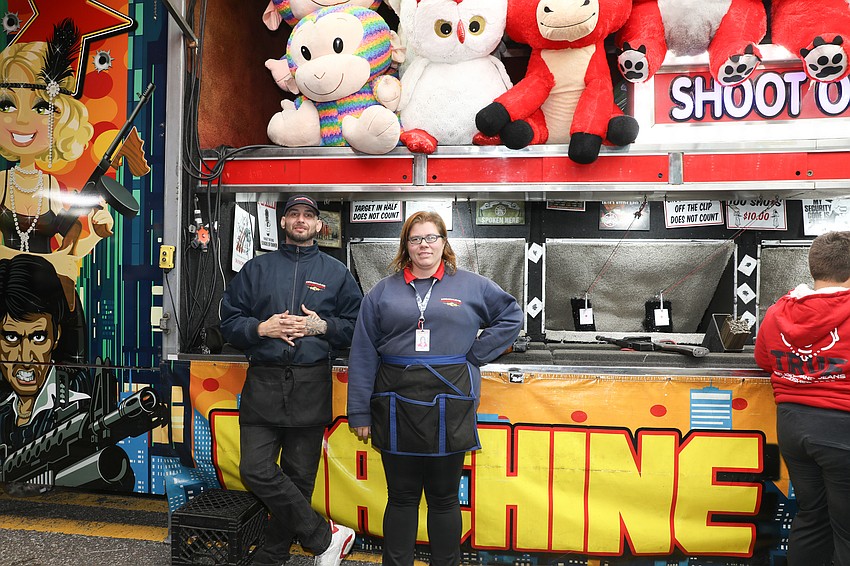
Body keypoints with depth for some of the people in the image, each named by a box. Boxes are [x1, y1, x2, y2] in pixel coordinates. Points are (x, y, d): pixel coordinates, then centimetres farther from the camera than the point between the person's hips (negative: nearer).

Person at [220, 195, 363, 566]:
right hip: (263, 384, 1)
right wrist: (261, 328, -10)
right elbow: (229, 321, 8)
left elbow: (356, 326, 6)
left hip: (311, 386, -1)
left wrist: (322, 327, -10)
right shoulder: (256, 268, 11)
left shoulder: (336, 272, 9)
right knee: (256, 470, -8)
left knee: (299, 476, 6)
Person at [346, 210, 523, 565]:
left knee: (444, 498, 11)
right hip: (396, 406, 1)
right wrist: (359, 412, 0)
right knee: (401, 497, 12)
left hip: (449, 408, -1)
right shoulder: (384, 292, 7)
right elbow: (363, 354, 5)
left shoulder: (471, 286, 5)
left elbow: (511, 316, 11)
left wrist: (475, 355, 1)